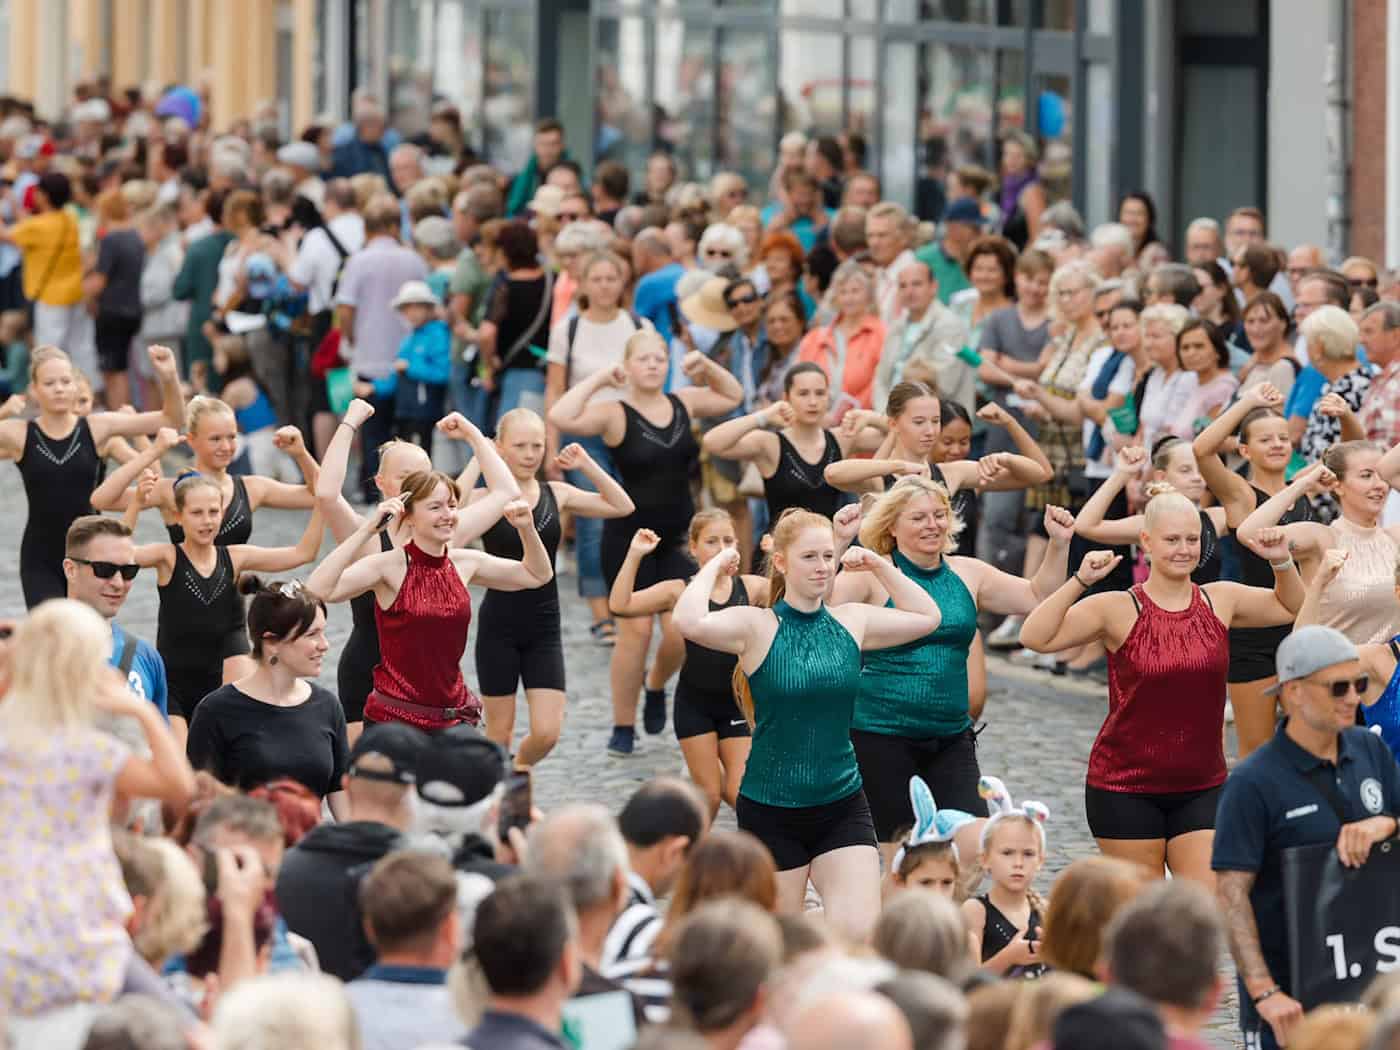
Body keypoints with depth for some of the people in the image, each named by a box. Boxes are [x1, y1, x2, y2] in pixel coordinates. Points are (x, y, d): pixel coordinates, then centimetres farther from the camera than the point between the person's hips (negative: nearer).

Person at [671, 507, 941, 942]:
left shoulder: (852, 621, 4)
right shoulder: (756, 626, -10)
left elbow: (927, 617, 17)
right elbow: (689, 622, -29)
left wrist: (880, 567, 10)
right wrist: (714, 566, -14)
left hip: (842, 807, 3)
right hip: (770, 810, -3)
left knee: (861, 933, -12)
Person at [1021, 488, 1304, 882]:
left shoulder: (1220, 601, 4)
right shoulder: (1117, 609, -8)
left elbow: (1291, 608, 20)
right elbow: (1036, 637, -18)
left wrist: (1282, 563, 2)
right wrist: (1080, 581, -26)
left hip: (1201, 788, 3)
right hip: (1125, 788, -3)